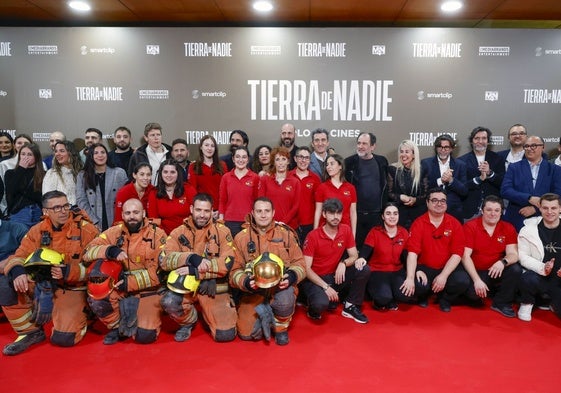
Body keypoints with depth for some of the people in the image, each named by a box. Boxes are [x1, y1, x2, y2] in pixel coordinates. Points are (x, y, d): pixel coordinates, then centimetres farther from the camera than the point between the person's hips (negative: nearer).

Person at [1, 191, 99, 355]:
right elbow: (20, 255, -1)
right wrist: (17, 271, -26)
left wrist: (69, 272, -32)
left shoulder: (86, 230, -13)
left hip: (72, 289, -5)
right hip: (41, 284, 5)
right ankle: (30, 332, 1)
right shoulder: (37, 230, 0)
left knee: (63, 338, -19)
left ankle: (82, 314, 17)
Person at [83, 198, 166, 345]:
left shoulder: (157, 234, -7)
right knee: (96, 296, -25)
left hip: (147, 291, -3)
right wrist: (109, 251, -25)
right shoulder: (115, 232, 2)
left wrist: (131, 282, -19)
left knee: (145, 335, -20)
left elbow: (159, 271, -12)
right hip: (119, 289, 3)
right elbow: (88, 251, -5)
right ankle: (117, 326, 4)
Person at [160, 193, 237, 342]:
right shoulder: (178, 232, 1)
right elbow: (164, 260, -13)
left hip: (213, 287, 0)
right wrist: (192, 258, -29)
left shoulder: (222, 231, -3)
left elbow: (226, 264, -13)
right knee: (169, 302, -32)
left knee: (226, 335, -11)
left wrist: (195, 271, -22)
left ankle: (206, 312, 25)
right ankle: (188, 321, 6)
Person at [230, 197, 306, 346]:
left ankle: (281, 328, -2)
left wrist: (292, 276, -20)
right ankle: (265, 314, 16)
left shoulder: (286, 233, 0)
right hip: (254, 292, 1)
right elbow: (235, 270, -1)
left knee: (285, 298, -35)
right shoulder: (241, 237, -1)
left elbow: (299, 262, 2)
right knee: (246, 333, -15)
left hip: (281, 286, 0)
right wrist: (246, 282, -23)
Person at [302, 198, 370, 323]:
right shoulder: (313, 236, -16)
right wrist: (325, 287, -26)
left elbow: (354, 256, 2)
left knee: (364, 269, -16)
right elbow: (306, 269, -17)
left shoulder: (346, 230, -3)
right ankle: (315, 307, 4)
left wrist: (343, 263, -21)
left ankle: (350, 306, 2)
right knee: (321, 304, -35)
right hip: (316, 279, -5)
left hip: (335, 275, 5)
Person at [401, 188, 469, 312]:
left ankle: (445, 299, 8)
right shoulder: (418, 223, -5)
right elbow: (412, 252, -15)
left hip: (447, 268, 2)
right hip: (425, 268, -1)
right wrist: (410, 278, -27)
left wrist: (443, 276, -18)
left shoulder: (455, 224, -1)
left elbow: (457, 254, -7)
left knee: (463, 281, -27)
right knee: (417, 285, -31)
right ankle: (423, 296, 11)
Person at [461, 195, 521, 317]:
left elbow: (513, 254, -8)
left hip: (497, 271, 4)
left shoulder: (508, 228, 0)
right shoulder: (470, 227, -9)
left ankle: (502, 303, -3)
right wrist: (477, 280, -23)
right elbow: (465, 256, -14)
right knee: (473, 293, -31)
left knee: (516, 269, -25)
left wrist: (503, 261, -32)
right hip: (476, 271, -3)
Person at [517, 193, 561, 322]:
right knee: (528, 279, -37)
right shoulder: (528, 229, -2)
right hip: (539, 276, -2)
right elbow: (522, 256, -5)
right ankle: (527, 304, -2)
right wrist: (542, 267, -23)